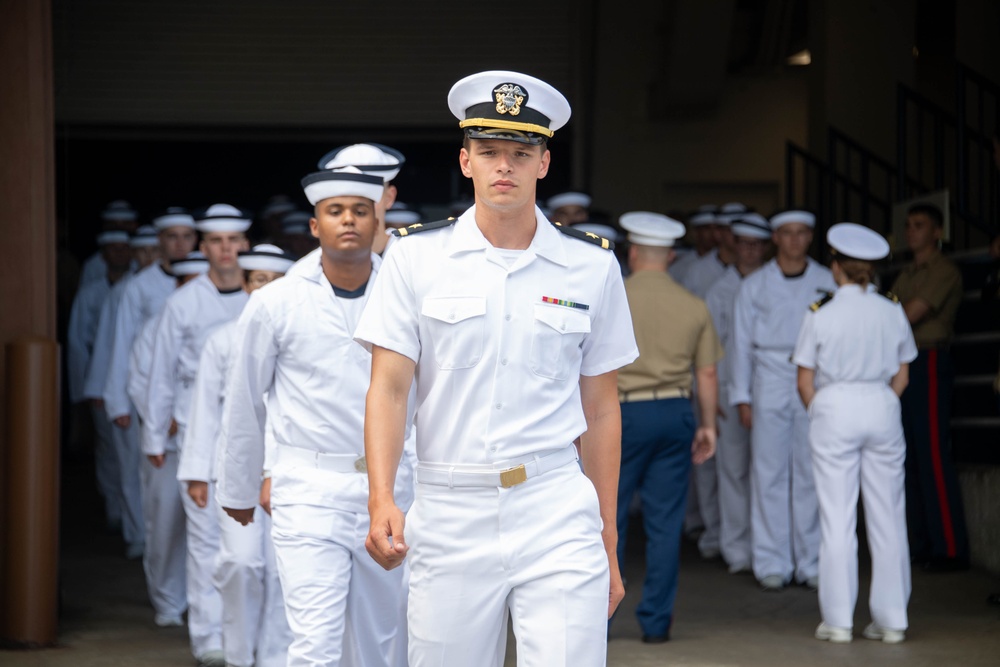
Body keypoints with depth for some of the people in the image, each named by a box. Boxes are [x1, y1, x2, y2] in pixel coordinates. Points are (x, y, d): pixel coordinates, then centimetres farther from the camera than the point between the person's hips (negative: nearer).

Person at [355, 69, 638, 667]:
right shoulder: (417, 256, 4)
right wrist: (382, 500, -15)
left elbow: (600, 410, 10)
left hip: (556, 512, 0)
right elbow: (389, 389, 0)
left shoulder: (592, 266, 7)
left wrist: (608, 540, 10)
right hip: (449, 518, 0)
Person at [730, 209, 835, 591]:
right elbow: (742, 342, 10)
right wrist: (742, 397, 5)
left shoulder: (827, 282, 8)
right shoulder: (755, 285, 8)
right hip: (770, 383, 0)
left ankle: (811, 563, 7)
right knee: (769, 474, -2)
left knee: (812, 474, 0)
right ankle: (772, 565, 4)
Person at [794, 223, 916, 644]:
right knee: (887, 518, 7)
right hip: (882, 407, 2)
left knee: (836, 519, 2)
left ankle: (838, 621, 5)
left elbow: (805, 381, -3)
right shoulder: (892, 312, 0)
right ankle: (891, 620, 10)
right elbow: (902, 376, 6)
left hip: (833, 408, -2)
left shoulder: (821, 315, -7)